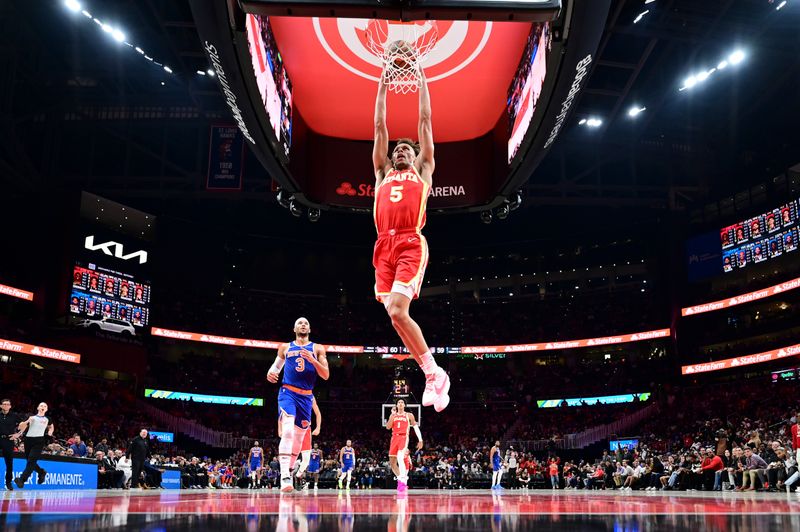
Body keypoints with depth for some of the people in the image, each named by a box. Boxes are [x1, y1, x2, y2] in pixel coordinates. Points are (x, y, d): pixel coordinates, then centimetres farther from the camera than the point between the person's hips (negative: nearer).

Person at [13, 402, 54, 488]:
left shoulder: (47, 419, 12)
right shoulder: (31, 417, 10)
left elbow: (51, 426, 31)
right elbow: (20, 427, 9)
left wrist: (50, 432, 12)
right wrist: (27, 421, -10)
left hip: (39, 441, -2)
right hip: (28, 439, 2)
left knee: (31, 461, -16)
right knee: (29, 460, 9)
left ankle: (22, 479, -17)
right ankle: (42, 472, 32)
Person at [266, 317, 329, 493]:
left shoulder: (317, 348, 7)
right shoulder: (285, 347, 11)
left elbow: (326, 375, 1)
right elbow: (276, 366, 21)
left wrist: (312, 360, -16)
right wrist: (271, 373, -4)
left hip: (306, 396, 2)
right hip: (288, 392, -2)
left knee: (299, 437, 11)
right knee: (287, 431, -23)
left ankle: (289, 470, 31)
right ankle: (285, 476, -29)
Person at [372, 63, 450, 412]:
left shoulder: (423, 170, 20)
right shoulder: (382, 173, 27)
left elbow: (425, 121, 22)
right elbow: (379, 126, 28)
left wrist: (421, 79, 28)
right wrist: (383, 84, 31)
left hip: (411, 245, -5)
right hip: (384, 247, 5)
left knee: (397, 311, -20)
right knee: (395, 315, -1)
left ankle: (434, 374, -7)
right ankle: (433, 376, 12)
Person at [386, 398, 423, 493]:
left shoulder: (409, 415, 8)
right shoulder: (393, 415, 15)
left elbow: (416, 427, 9)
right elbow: (388, 427, 2)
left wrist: (420, 440, 0)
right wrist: (393, 414, -5)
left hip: (404, 437, -5)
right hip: (394, 438, 5)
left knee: (400, 457, -28)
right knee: (392, 462, 2)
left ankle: (403, 481, -28)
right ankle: (400, 479, 20)